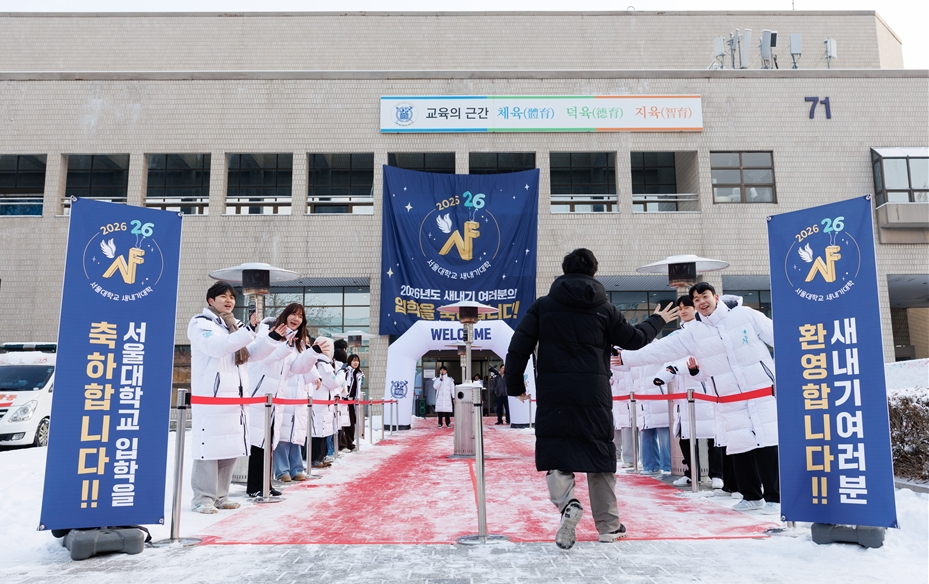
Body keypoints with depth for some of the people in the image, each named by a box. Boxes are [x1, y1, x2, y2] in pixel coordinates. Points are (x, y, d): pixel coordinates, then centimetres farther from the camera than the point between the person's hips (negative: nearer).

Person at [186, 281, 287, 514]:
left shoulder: (234, 326, 22)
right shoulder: (201, 323, -3)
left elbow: (252, 353, 22)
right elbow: (217, 346, -21)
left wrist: (273, 338, 7)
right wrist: (249, 333, -28)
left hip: (234, 396, 8)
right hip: (210, 396, -8)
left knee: (231, 447, 9)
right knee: (209, 446, -9)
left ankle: (220, 496, 18)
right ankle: (203, 498, 0)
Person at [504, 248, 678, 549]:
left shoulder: (543, 306, 3)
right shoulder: (603, 308, 4)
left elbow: (519, 346, -2)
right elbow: (634, 339, 15)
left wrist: (514, 384, 8)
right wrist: (658, 320, 33)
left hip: (553, 394, -1)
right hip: (594, 395, 1)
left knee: (556, 454, 7)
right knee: (600, 454, 13)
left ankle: (567, 503, -21)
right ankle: (609, 525, 22)